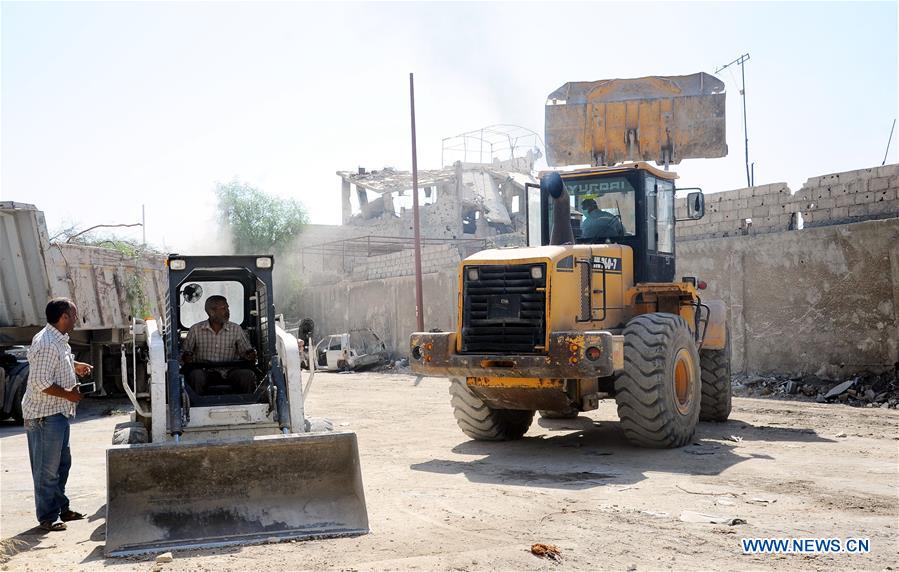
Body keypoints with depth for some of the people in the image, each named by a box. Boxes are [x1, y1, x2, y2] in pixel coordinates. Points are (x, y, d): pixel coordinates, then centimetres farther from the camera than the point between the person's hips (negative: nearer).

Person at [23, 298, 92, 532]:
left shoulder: (58, 340, 9)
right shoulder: (47, 344, -23)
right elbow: (42, 383, -25)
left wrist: (75, 366, 17)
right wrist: (69, 394, -17)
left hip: (58, 412, 11)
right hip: (44, 415, -11)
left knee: (62, 463, 19)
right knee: (47, 468, -1)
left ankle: (61, 508, 31)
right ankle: (47, 517, 9)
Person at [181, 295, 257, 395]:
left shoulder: (236, 329, 9)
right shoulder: (196, 330, 6)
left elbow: (247, 350, 13)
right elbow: (184, 352, 14)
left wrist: (250, 355, -11)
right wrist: (186, 357, -11)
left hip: (229, 372, 1)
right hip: (205, 372, -1)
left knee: (248, 375, -27)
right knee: (196, 375, -35)